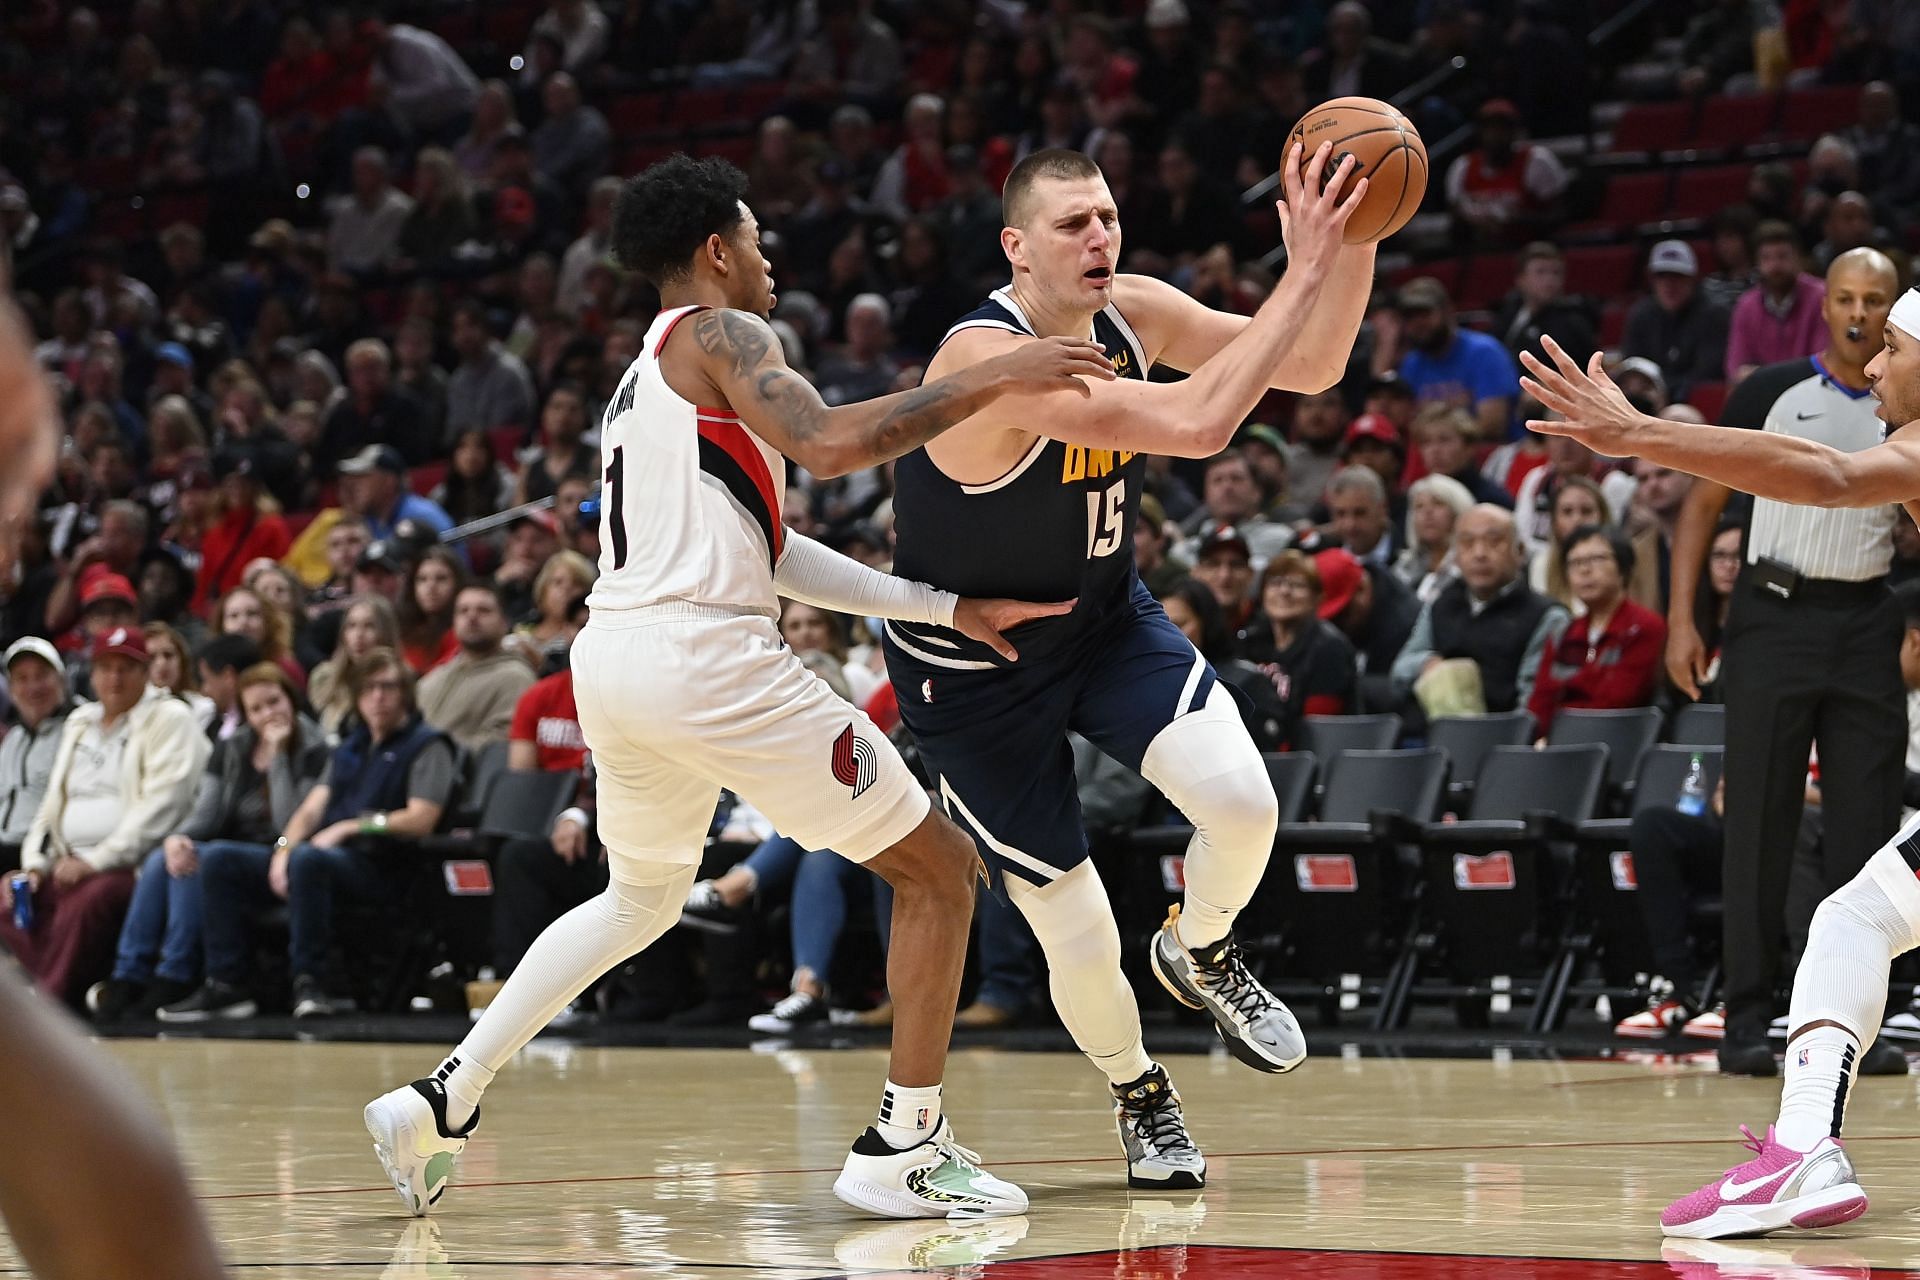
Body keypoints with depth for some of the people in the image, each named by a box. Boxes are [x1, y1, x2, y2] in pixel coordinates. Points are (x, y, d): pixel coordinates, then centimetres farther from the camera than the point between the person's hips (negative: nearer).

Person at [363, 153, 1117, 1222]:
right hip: (705, 658, -9)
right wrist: (991, 384, -17)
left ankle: (444, 1102, 25)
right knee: (940, 870, 3)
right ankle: (904, 1145, 2)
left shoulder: (644, 379, 27)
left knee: (642, 899, 32)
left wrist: (946, 606, 20)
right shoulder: (719, 334, -1)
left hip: (613, 656, 9)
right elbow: (827, 443, -21)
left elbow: (770, 550, 24)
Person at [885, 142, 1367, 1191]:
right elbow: (1196, 424, -42)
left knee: (1242, 800, -22)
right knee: (1081, 946, -2)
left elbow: (1311, 367, -6)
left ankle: (1199, 953, 13)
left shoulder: (1131, 313, -9)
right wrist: (1305, 269, -40)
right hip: (972, 665, -5)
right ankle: (1137, 1090, 33)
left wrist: (1354, 243, -24)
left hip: (1105, 619, 5)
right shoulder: (990, 357, -33)